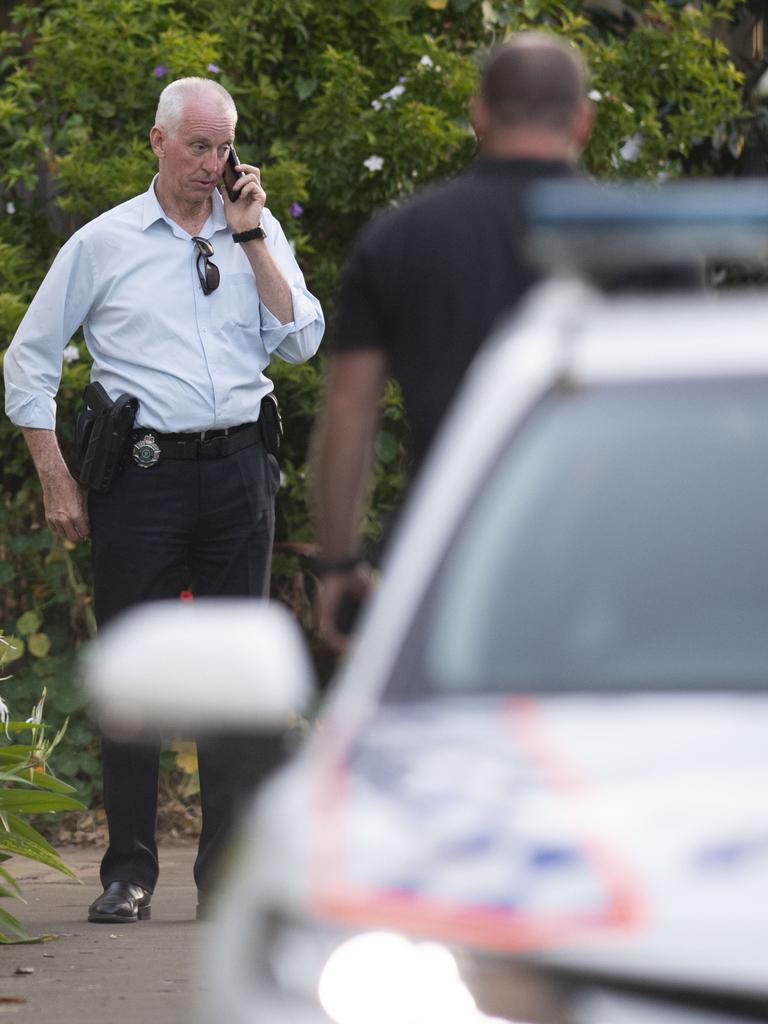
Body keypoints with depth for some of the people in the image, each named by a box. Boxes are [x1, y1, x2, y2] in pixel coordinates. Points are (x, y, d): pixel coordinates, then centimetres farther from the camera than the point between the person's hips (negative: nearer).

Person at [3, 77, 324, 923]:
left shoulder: (255, 234, 12)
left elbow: (302, 341, 1)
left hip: (238, 472, 2)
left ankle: (230, 871, 7)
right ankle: (128, 871, 4)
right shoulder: (103, 243, 4)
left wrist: (251, 237, -4)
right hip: (144, 472, -2)